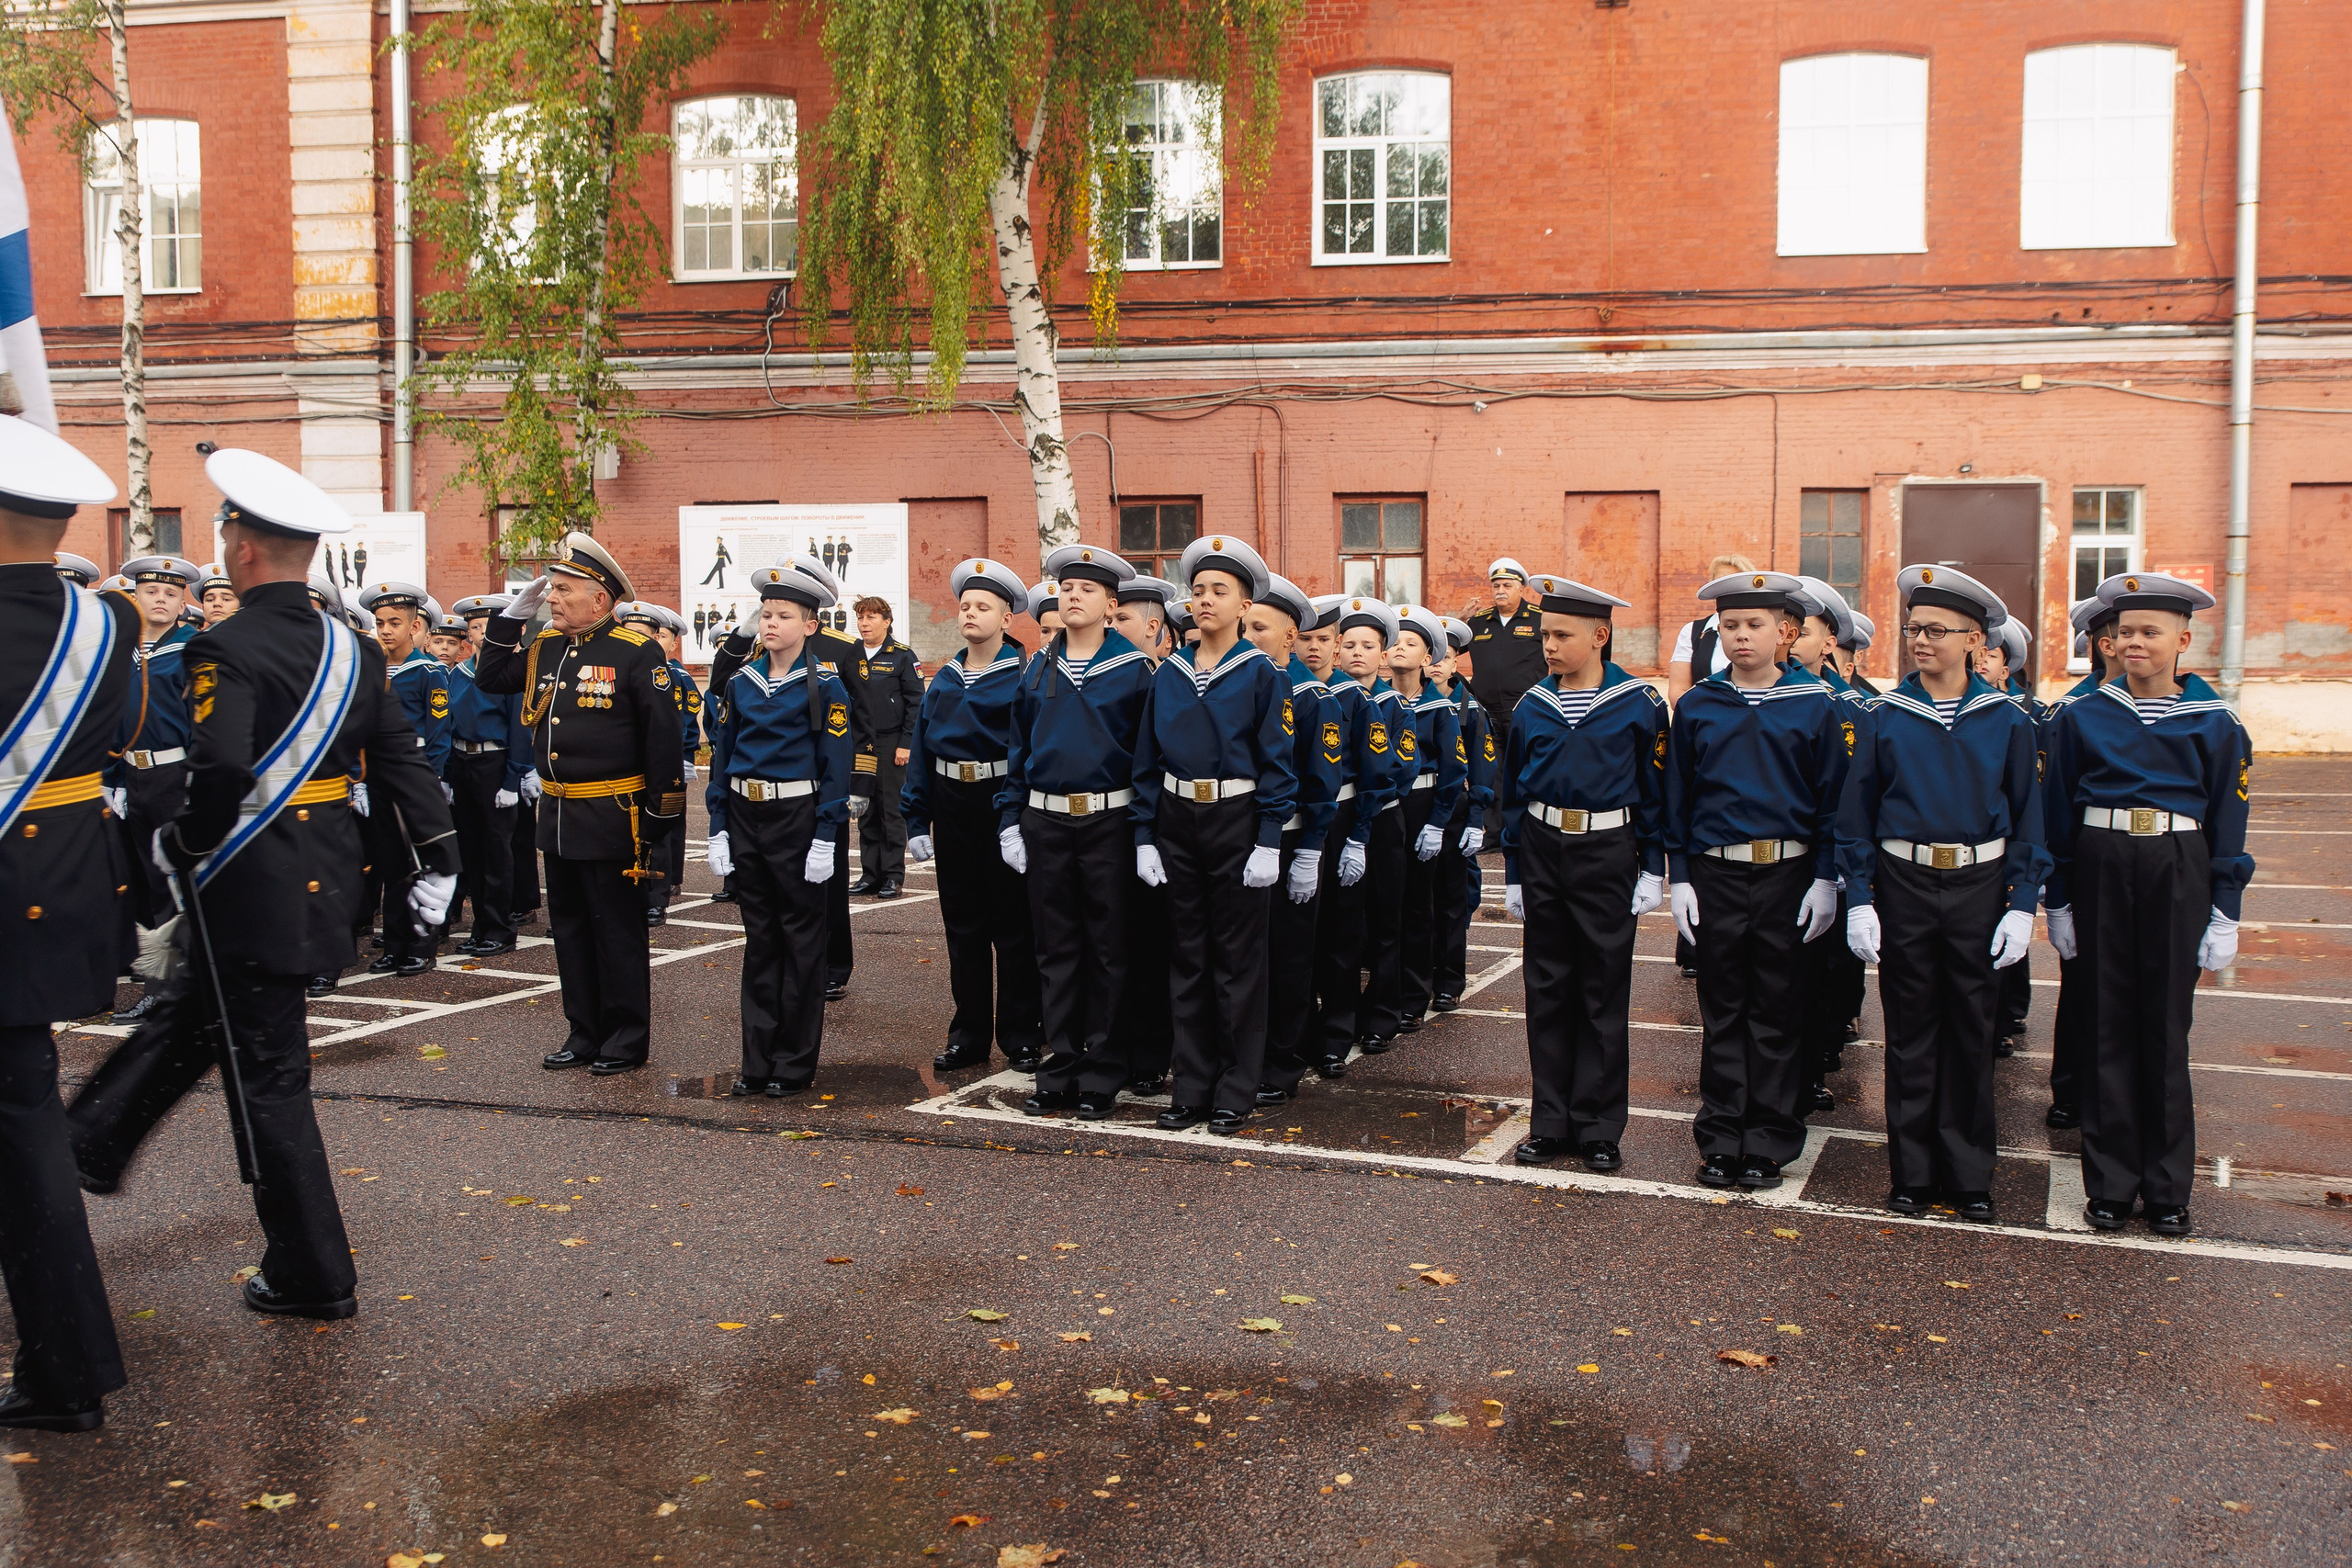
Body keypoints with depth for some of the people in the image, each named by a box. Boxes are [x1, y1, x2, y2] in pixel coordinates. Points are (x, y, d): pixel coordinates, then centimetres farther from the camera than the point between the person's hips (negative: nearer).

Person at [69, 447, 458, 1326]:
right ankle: (95, 1142, 45)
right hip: (327, 876, 8)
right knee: (197, 1010, 26)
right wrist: (438, 860, 11)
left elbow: (223, 773, -29)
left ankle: (314, 1278, 9)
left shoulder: (226, 651, -17)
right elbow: (402, 760, 6)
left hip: (252, 883, -8)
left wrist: (180, 845, -12)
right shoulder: (354, 649, 5)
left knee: (268, 1075, 2)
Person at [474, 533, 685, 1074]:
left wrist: (661, 815, -13)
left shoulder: (637, 653, -12)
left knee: (618, 932, 2)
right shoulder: (545, 648, 9)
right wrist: (514, 613, 7)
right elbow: (489, 679, 18)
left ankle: (626, 1042, 13)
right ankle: (584, 1034, 26)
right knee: (570, 928, 14)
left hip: (612, 819, -7)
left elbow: (663, 735, -12)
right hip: (557, 815, 8)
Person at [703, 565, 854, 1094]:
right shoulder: (740, 684, 7)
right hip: (745, 818, 5)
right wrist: (718, 829, 4)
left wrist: (825, 837, -12)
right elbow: (721, 757, 10)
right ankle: (758, 1061, 17)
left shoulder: (824, 686, -6)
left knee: (801, 940, 4)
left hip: (797, 817, -4)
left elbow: (837, 766, -7)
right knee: (759, 937, 11)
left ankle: (796, 1064, 12)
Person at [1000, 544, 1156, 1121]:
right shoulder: (1039, 666, 8)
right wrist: (1011, 819, 6)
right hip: (1045, 821, 4)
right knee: (1056, 948, 9)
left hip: (1108, 822, -3)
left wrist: (1148, 830, -7)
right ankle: (1060, 1067, 17)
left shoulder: (1133, 668, -3)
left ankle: (1102, 1074, 13)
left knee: (1106, 949, 4)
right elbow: (1018, 748, 12)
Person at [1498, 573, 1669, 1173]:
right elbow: (1513, 794, 11)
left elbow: (1655, 792, 0)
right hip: (1543, 851, 3)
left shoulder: (1638, 704, -4)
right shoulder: (1531, 706, 5)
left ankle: (1599, 1128, 12)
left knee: (1605, 993, 3)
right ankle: (1551, 1122, 17)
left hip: (1608, 854, -3)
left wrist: (1652, 870, -3)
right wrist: (1513, 874, 9)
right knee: (1547, 989, 7)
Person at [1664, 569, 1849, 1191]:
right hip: (1716, 875, 1)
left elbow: (1833, 800, 1)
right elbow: (1677, 798, 7)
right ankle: (1722, 1139, 16)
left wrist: (1825, 879, -3)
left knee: (1774, 1012, 5)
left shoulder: (1816, 707, -1)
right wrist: (1679, 878, 2)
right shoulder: (1696, 707, 3)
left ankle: (1768, 1143, 15)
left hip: (1787, 875, -1)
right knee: (1723, 1011, 7)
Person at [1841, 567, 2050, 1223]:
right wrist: (1858, 900, -3)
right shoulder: (1886, 717, 0)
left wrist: (2022, 904, -3)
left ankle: (1969, 1178, 18)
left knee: (1972, 1034, 6)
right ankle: (1912, 1174, 16)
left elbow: (2028, 818, 3)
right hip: (1903, 885, 0)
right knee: (1911, 1033, 6)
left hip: (1979, 887, 0)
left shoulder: (2008, 720, 0)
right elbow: (1857, 815, 3)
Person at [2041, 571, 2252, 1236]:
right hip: (2100, 867, 1)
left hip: (2177, 870, -1)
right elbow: (2058, 814, 7)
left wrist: (2224, 914, 1)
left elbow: (2227, 823, 5)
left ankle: (2168, 1188, 16)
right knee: (2109, 1022, 4)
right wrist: (2057, 902, 5)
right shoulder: (2082, 718, 4)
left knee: (2166, 1025, 4)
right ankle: (2111, 1182, 13)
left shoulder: (2213, 723, 3)